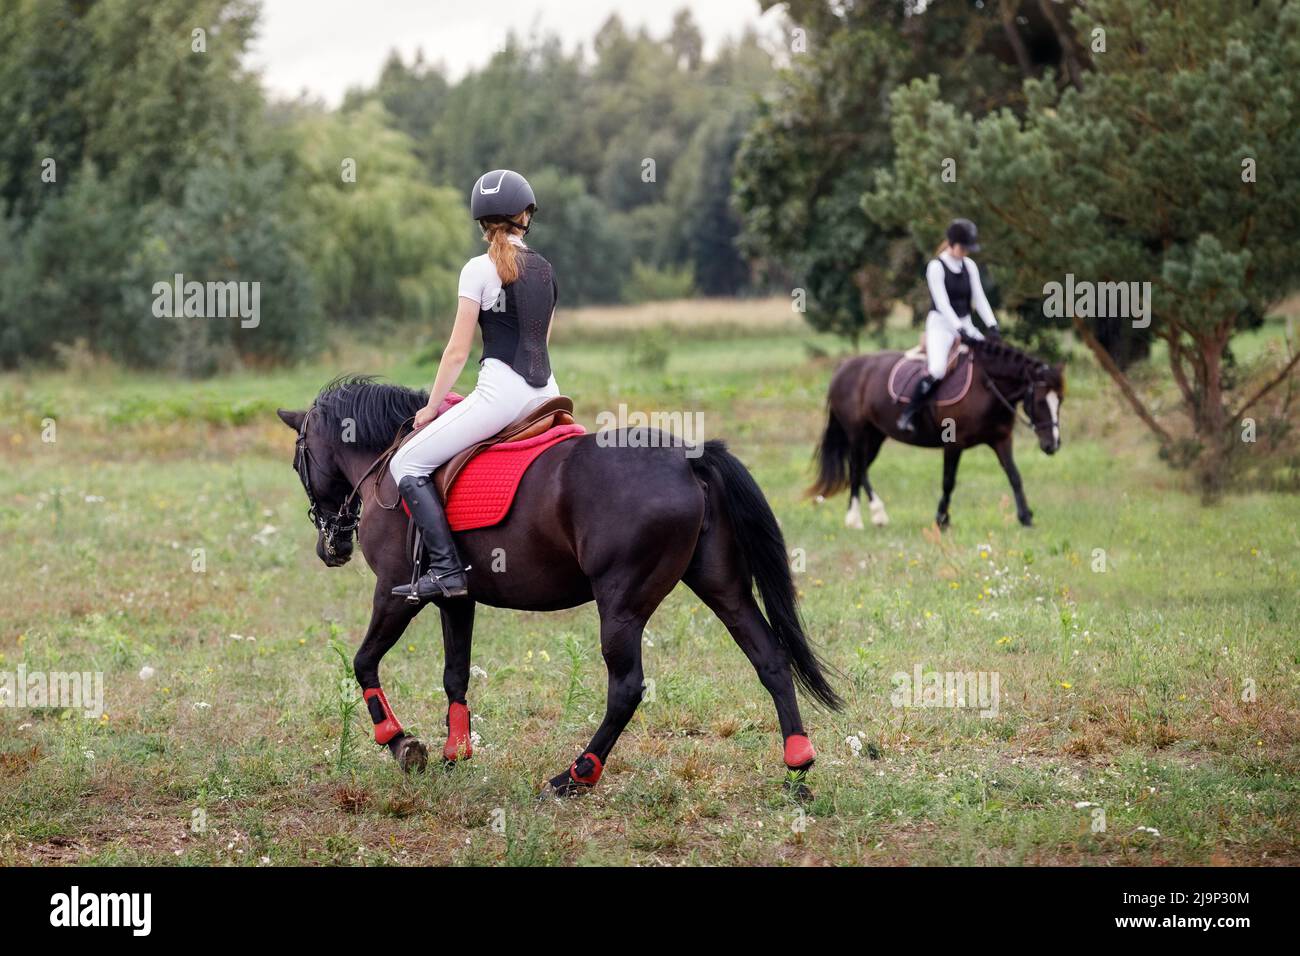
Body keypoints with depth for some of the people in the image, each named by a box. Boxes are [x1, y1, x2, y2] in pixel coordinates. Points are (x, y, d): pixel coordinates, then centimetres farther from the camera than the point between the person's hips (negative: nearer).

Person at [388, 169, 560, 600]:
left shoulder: (480, 269, -5)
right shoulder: (545, 270, 14)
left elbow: (458, 351, -6)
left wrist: (431, 408, 4)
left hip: (501, 390, -7)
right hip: (545, 390, 7)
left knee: (407, 464, -3)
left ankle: (446, 569, -15)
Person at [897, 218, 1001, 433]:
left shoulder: (970, 266, 10)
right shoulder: (936, 267, -9)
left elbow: (979, 298, 6)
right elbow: (942, 303, -17)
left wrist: (992, 327, -9)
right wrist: (961, 330, -26)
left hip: (965, 324, 7)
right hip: (941, 324, -7)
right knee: (937, 369, -29)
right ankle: (908, 415, -18)